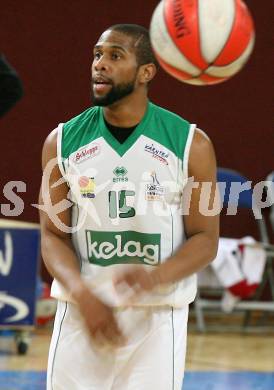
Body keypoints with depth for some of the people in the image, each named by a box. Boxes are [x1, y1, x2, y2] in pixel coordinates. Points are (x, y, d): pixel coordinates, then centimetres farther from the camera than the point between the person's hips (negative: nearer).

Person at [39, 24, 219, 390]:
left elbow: (205, 239, -2)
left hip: (158, 316, -1)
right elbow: (54, 235, 3)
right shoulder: (63, 142, 2)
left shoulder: (191, 144, -4)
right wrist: (83, 295, -16)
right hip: (82, 313, 2)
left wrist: (156, 278, -21)